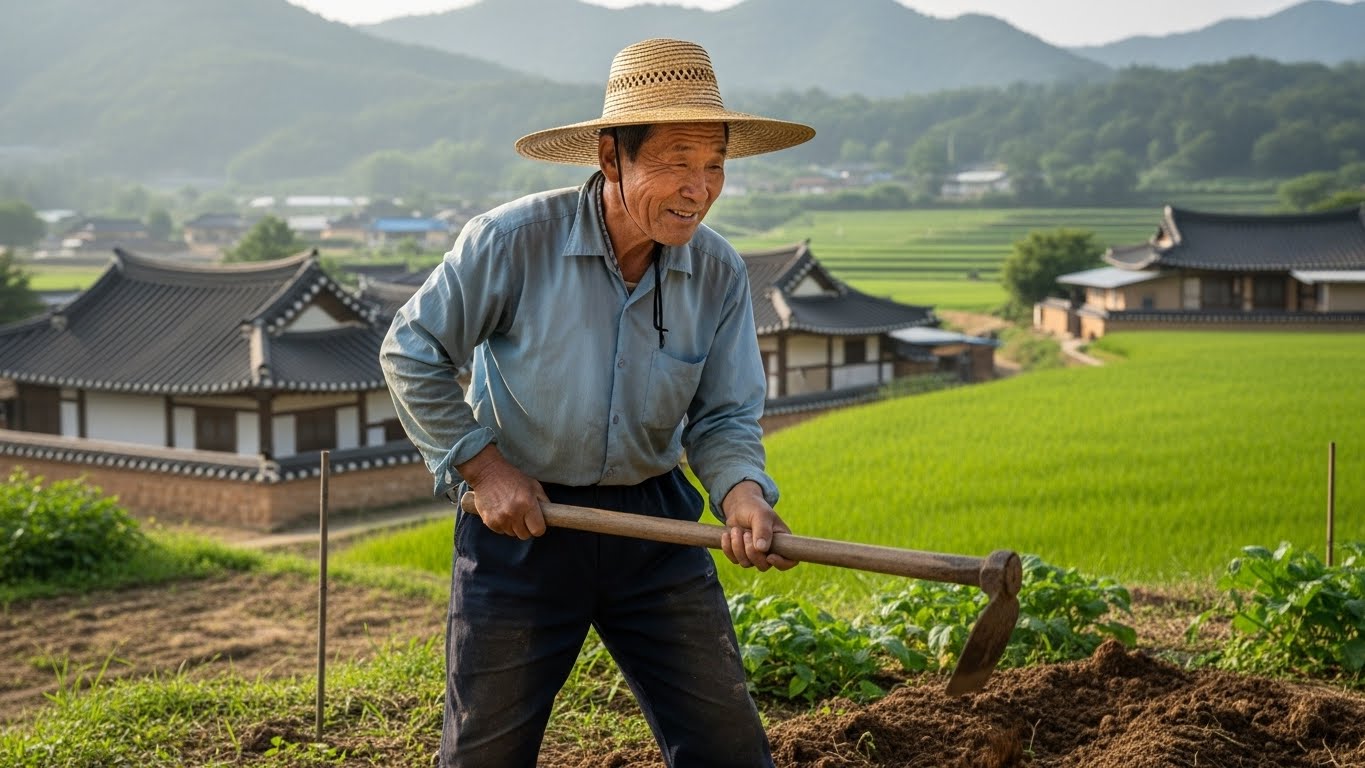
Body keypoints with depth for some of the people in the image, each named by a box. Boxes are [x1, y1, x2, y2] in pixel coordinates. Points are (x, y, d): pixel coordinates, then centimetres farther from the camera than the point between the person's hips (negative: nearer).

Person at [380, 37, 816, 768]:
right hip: (520, 520, -3)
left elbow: (724, 418, 0)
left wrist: (742, 492, -21)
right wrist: (481, 465, -11)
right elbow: (409, 352, -6)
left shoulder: (719, 274, -6)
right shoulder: (511, 241, -17)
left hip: (654, 522, 3)